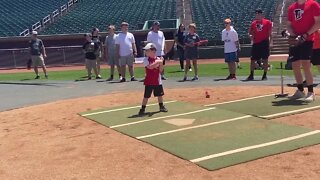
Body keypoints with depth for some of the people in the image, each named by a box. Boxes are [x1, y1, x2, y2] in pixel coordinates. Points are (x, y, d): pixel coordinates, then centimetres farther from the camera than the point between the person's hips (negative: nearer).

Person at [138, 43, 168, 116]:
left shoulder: (158, 59, 0)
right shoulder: (146, 60, -8)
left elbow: (160, 70, 0)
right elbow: (150, 67, -25)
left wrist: (161, 63, -14)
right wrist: (158, 62, -24)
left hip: (158, 81, 3)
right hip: (149, 81, -3)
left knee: (160, 94, 15)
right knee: (146, 96, -2)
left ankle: (161, 106, 33)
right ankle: (142, 109, 6)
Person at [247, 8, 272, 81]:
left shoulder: (267, 22, 0)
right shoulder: (253, 23, 11)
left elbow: (270, 33, -2)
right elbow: (250, 32, 20)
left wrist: (270, 42, -9)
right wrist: (251, 35, -1)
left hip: (264, 43, -4)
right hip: (256, 43, 4)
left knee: (265, 59, 1)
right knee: (253, 59, 4)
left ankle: (265, 75, 9)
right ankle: (251, 75, 11)